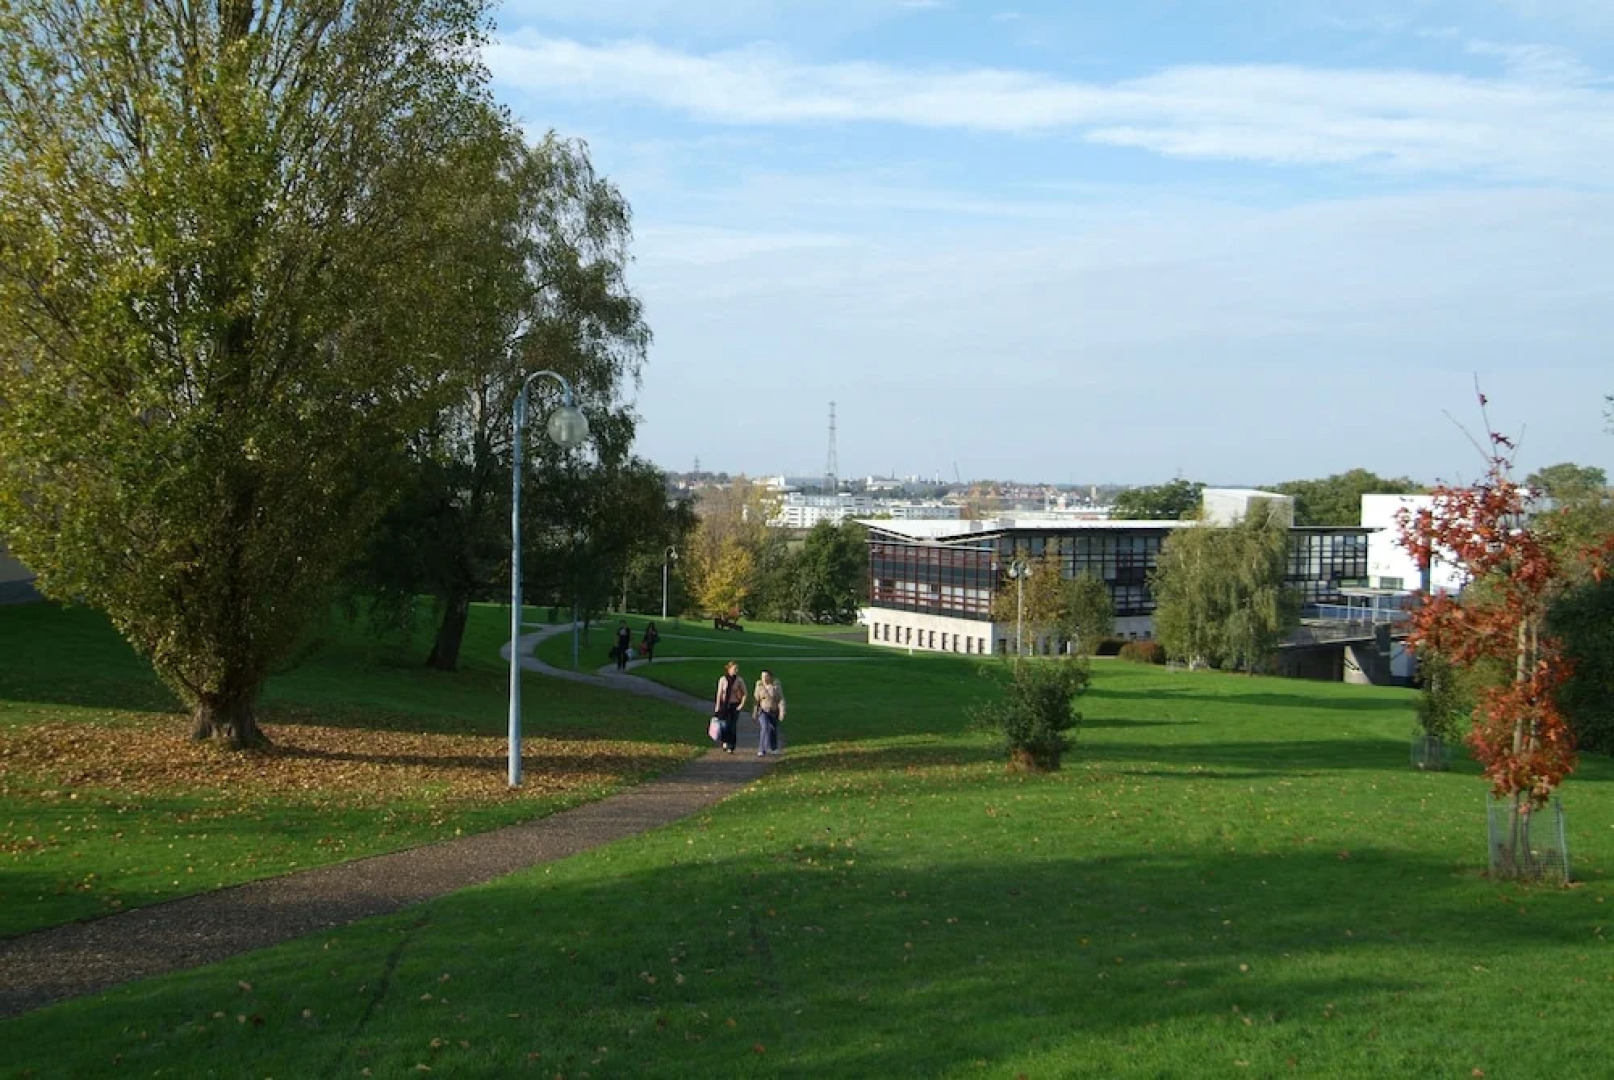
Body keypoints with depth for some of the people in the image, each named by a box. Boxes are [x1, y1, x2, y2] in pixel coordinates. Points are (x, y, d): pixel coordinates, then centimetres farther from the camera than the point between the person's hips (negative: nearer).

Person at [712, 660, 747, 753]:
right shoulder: (722, 680, -2)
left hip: (735, 705, 0)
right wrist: (717, 707, -3)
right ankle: (725, 742, 14)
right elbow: (719, 694, -1)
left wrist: (742, 704, -6)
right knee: (724, 724, -10)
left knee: (733, 726, 0)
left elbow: (744, 693, 5)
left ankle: (731, 747, 9)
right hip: (724, 705, 0)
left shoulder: (739, 680, -2)